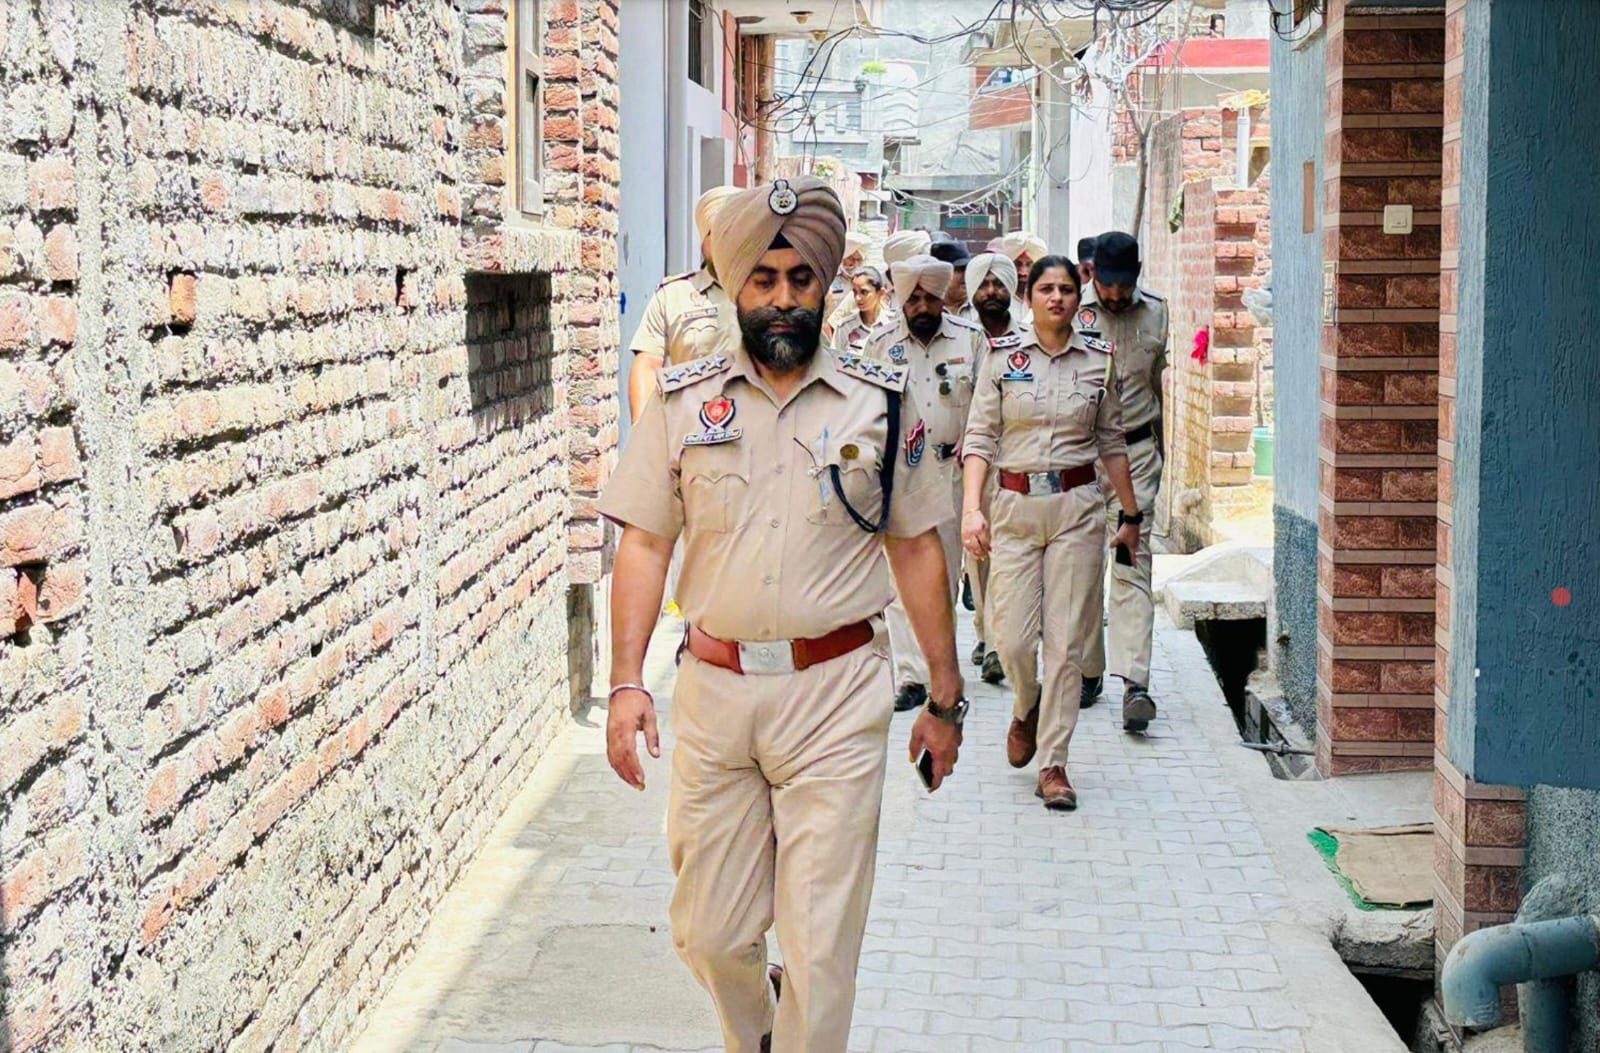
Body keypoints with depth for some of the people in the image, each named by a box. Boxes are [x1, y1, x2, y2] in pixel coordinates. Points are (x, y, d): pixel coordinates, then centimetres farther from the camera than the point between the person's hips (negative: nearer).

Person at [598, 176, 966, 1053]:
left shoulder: (880, 402, 5)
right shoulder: (682, 400, 6)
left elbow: (917, 551, 8)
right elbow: (644, 545, 5)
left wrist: (945, 695, 8)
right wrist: (626, 682, -5)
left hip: (836, 692, -1)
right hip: (713, 687, 2)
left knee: (821, 942, -2)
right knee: (709, 932, 10)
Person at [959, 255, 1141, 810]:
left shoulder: (1099, 360, 6)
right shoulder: (1002, 358, 3)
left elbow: (1112, 442, 13)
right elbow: (980, 438, 0)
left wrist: (1132, 515, 14)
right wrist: (971, 508, -13)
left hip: (1077, 507, 0)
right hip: (1015, 505, 0)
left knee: (1067, 640, -2)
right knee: (1012, 636, -4)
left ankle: (1053, 761, 7)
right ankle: (1027, 709, 31)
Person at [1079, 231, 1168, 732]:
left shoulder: (1154, 312, 7)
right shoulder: (1071, 313, -2)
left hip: (1136, 451, 1)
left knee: (1132, 563, -8)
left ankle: (1135, 681, -17)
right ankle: (1088, 671, 17)